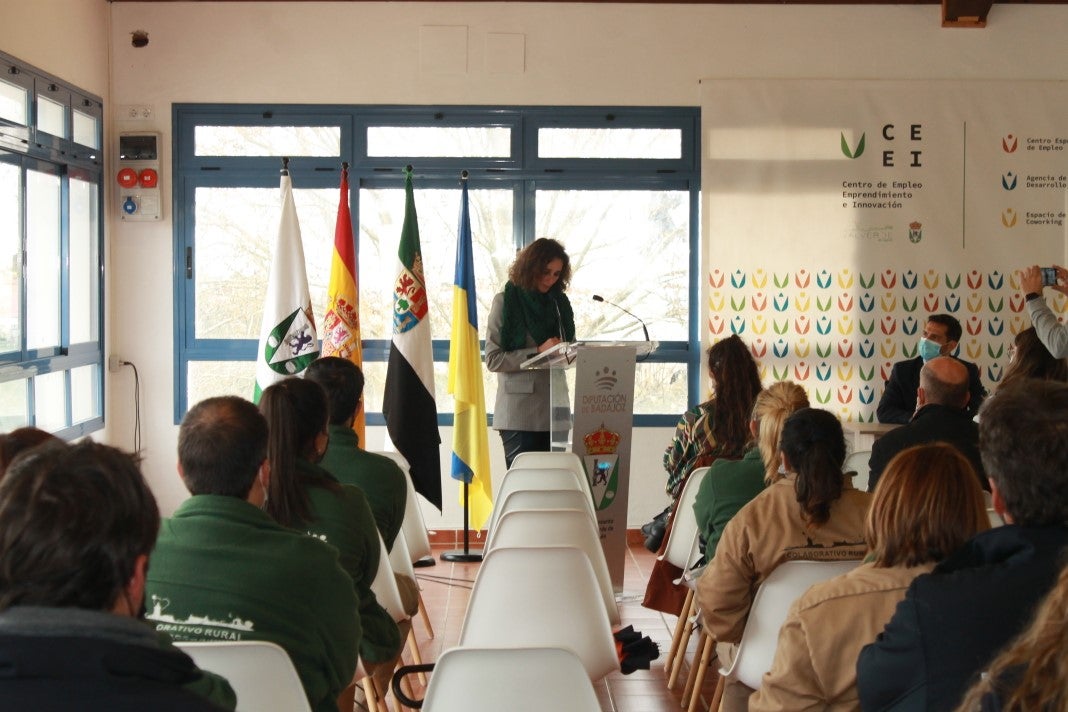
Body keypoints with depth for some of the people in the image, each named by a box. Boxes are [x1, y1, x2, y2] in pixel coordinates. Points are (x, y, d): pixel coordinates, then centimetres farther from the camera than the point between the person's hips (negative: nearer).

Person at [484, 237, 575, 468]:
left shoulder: (557, 302, 14)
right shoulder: (505, 302, -2)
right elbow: (493, 360, -9)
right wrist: (539, 352, -17)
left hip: (553, 410, 5)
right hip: (519, 413, -5)